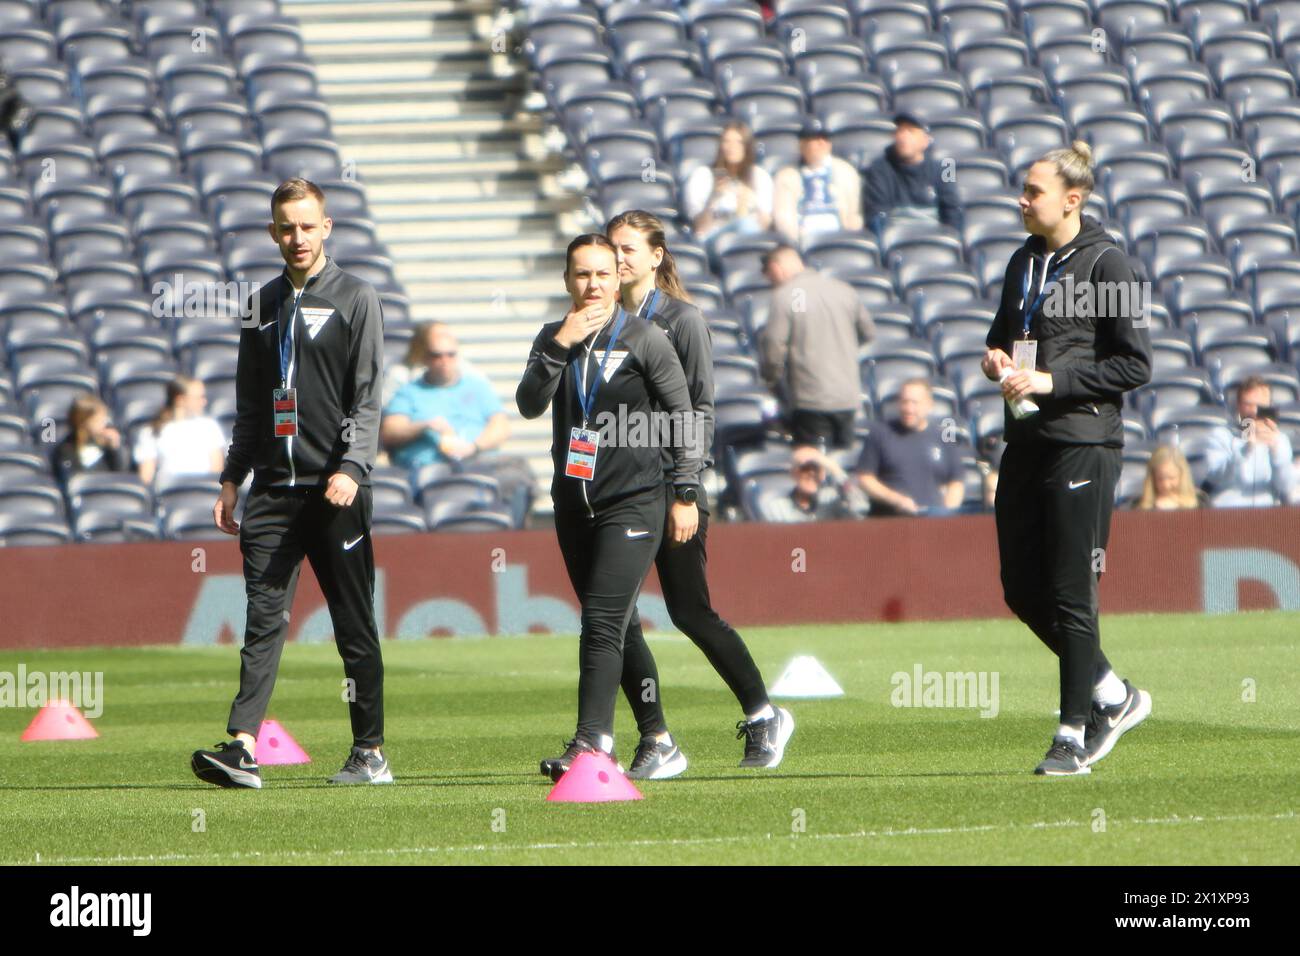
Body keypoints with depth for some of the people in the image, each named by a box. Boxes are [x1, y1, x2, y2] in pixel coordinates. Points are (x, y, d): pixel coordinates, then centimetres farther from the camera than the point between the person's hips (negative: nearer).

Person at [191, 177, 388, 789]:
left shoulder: (355, 299, 2)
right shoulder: (264, 305, 17)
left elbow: (367, 397, -6)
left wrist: (352, 469, -19)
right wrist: (232, 478, 14)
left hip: (335, 490, -4)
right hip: (272, 488, 4)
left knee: (354, 623, 1)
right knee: (263, 616, -6)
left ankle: (370, 753, 8)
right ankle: (243, 748, -15)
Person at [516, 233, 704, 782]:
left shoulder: (646, 341, -2)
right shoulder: (553, 339, 9)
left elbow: (684, 417, 2)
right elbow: (529, 405, -6)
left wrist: (685, 495, -2)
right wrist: (561, 345, -18)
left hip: (633, 504, -5)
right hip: (573, 504, 5)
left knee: (603, 623, -17)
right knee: (603, 627, 8)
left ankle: (591, 741, -24)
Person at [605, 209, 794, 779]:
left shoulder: (681, 321, -3)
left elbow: (700, 410, -6)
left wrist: (687, 491, -13)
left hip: (669, 486, -5)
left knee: (690, 612, 0)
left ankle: (764, 717, 18)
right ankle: (656, 743, 0)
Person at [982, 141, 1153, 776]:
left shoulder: (1105, 264, -9)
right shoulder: (1024, 262, 13)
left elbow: (1136, 365, -12)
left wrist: (1052, 381, -16)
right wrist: (996, 359, 3)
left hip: (1083, 443, -8)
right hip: (1025, 443, 8)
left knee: (1071, 596, -5)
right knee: (1022, 591, 8)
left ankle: (1074, 736, 3)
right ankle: (1113, 698, 24)